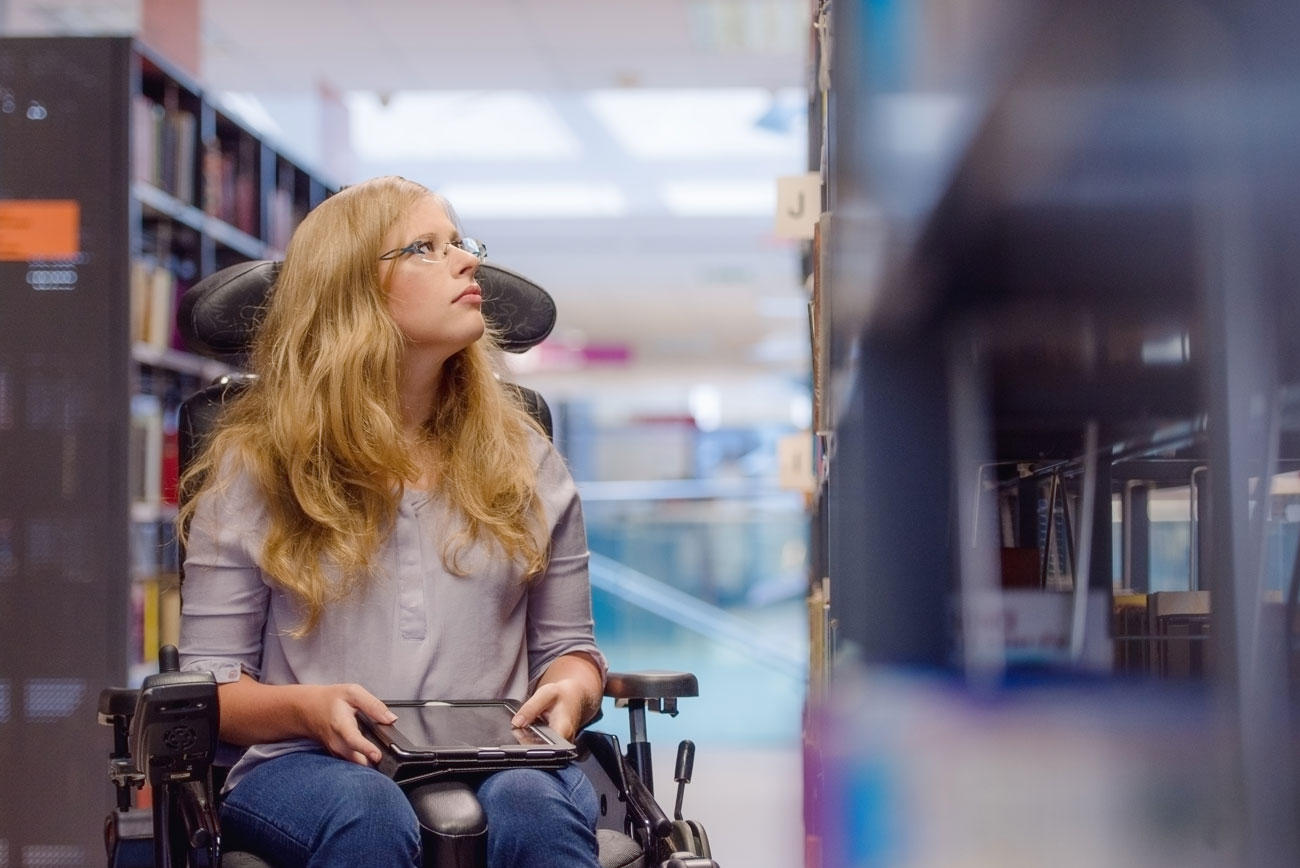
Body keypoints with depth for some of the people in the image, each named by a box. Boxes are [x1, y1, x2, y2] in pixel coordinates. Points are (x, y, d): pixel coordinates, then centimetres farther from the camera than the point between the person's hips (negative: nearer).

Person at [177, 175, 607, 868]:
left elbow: (567, 646, 22)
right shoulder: (252, 467, 8)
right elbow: (210, 684, 7)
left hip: (495, 758, 2)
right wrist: (309, 708, -16)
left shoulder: (520, 459, 16)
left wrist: (572, 690, -4)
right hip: (306, 763, -1)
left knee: (534, 805, -35)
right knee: (367, 810, -38)